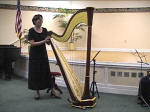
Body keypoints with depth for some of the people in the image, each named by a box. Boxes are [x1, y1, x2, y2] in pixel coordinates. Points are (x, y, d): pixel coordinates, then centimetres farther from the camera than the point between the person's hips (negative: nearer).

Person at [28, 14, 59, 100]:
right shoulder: (31, 31, -7)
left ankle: (53, 90, 11)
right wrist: (43, 41, -22)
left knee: (47, 72, 5)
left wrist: (49, 39, -15)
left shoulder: (44, 30, 5)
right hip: (34, 55, -3)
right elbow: (32, 43, -15)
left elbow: (48, 43, 6)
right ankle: (37, 92, 13)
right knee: (35, 73, 2)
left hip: (43, 54, 3)